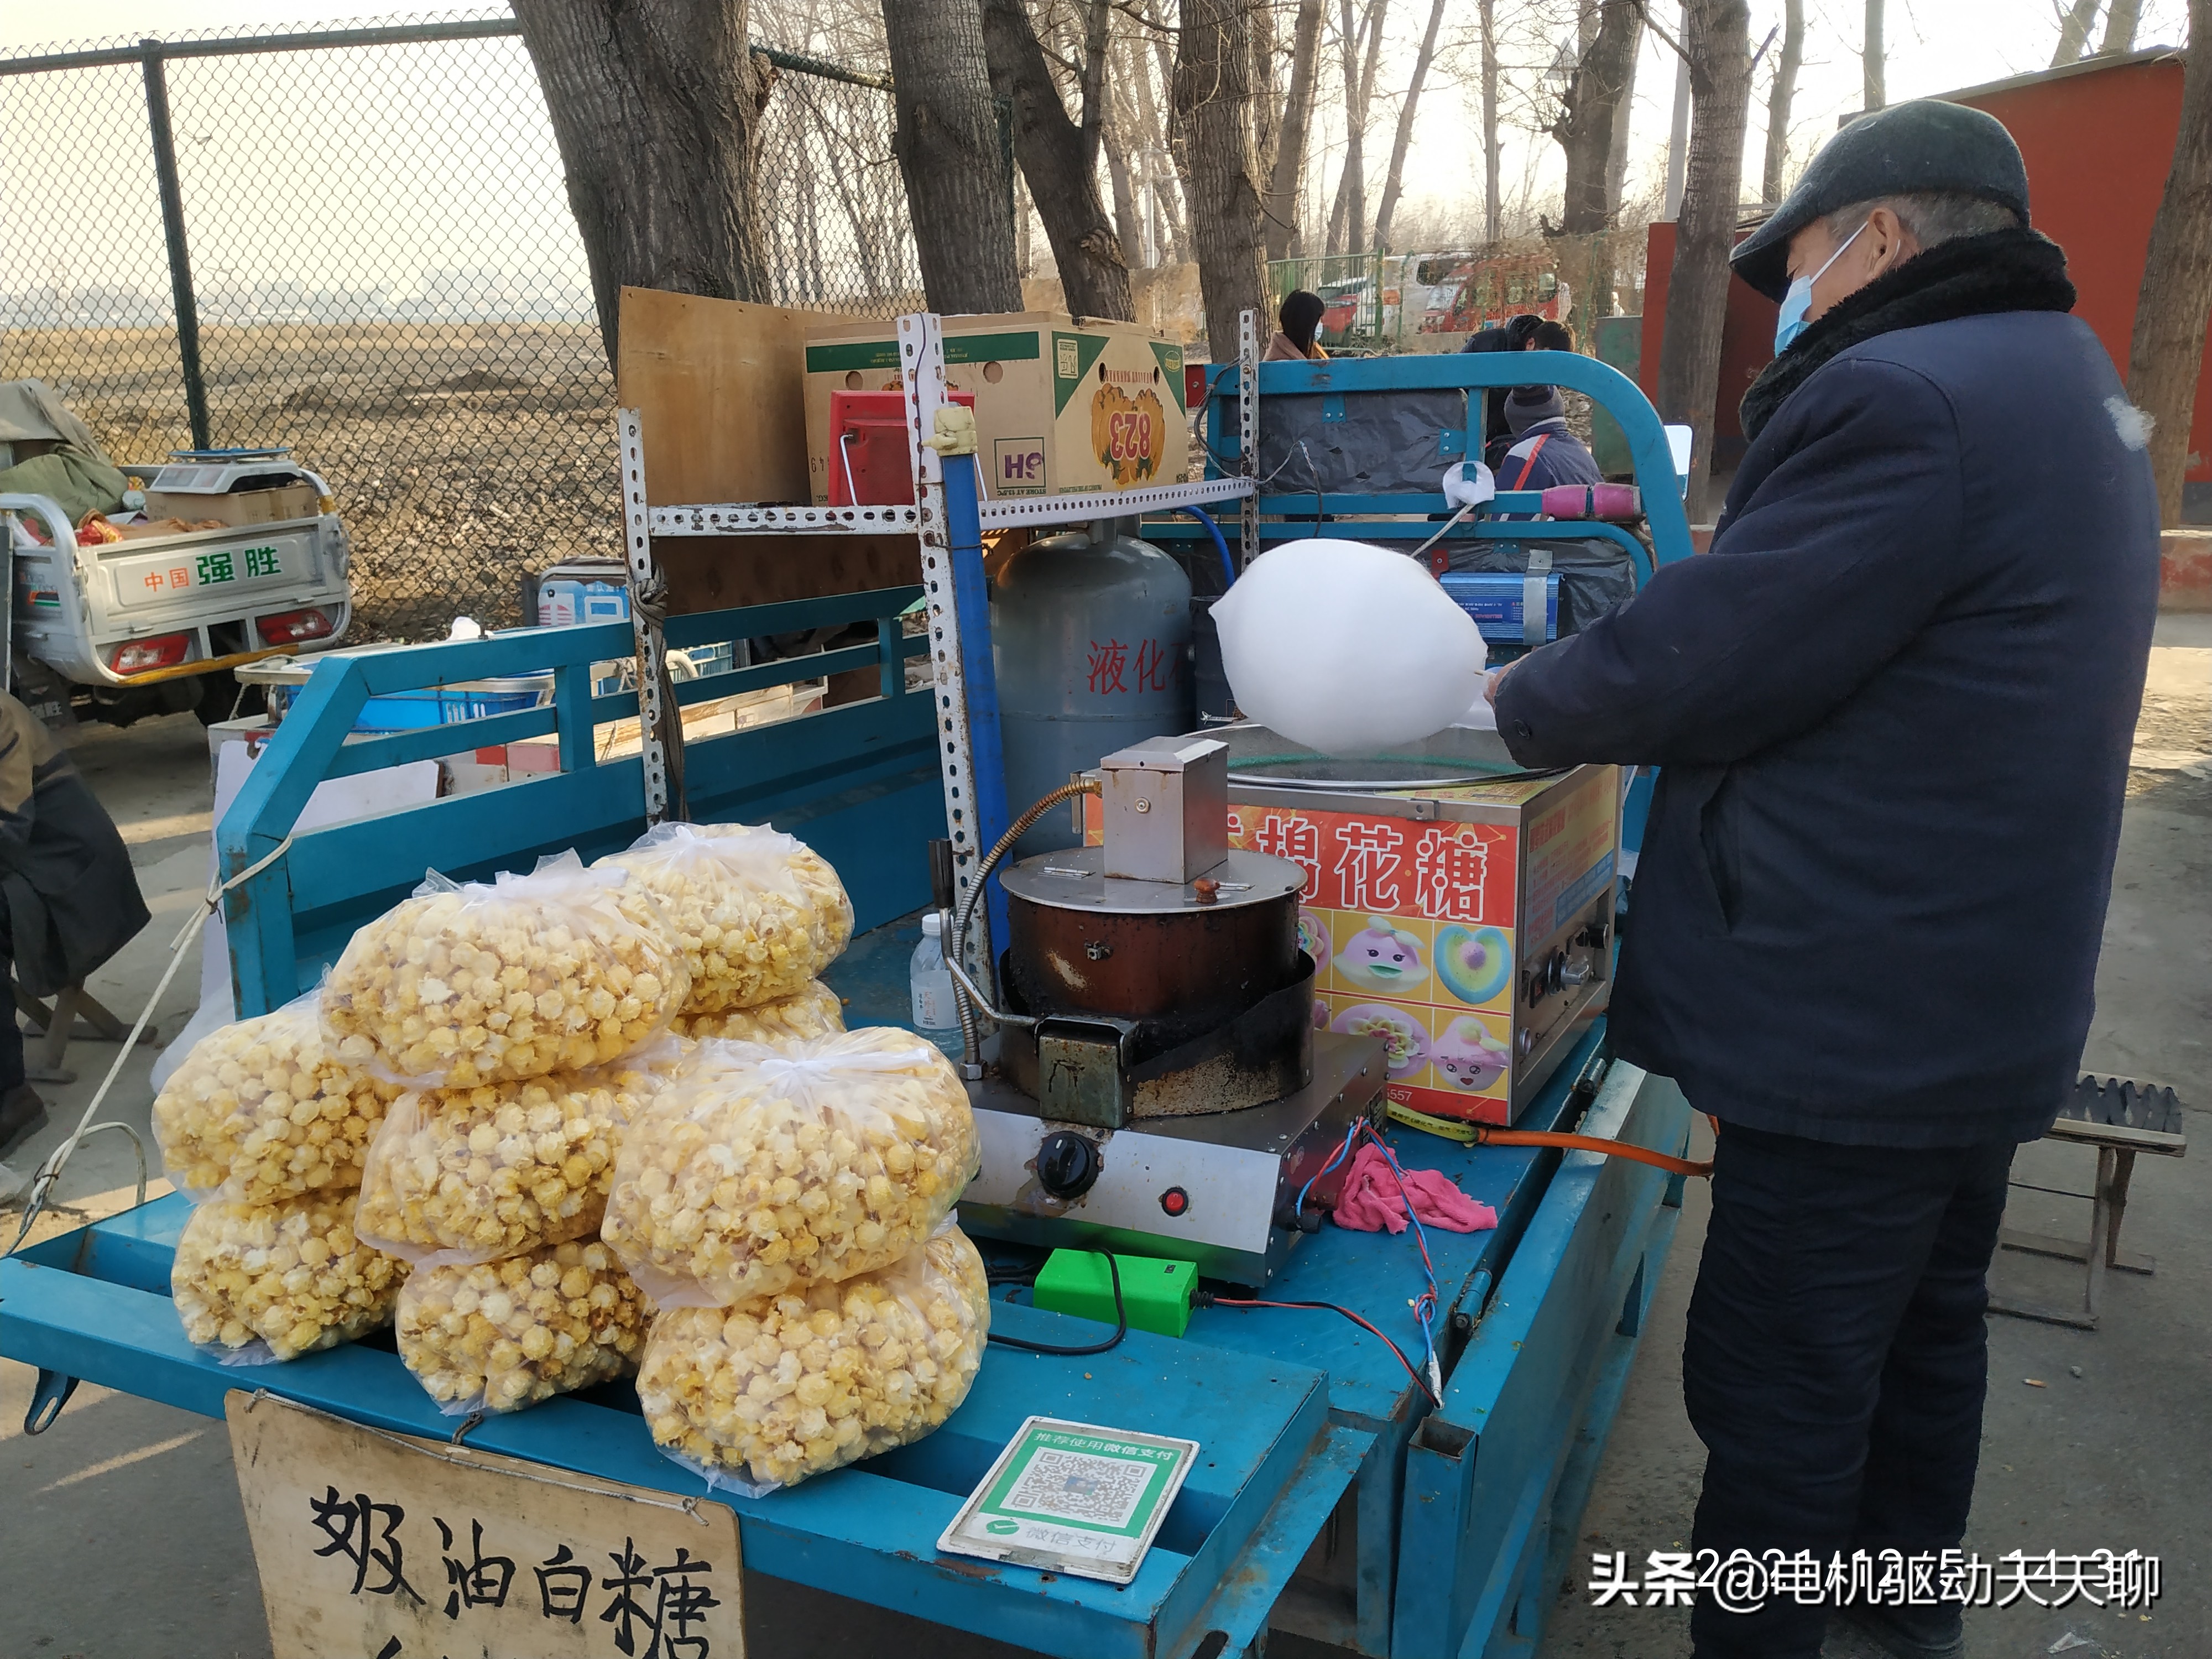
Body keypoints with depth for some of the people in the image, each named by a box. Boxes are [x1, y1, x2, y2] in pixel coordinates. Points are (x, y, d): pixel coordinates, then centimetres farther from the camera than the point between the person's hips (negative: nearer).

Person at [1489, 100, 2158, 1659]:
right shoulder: (2064, 386, 12)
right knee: (1927, 1323, 26)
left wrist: (1515, 703, -3)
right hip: (1986, 1006, 11)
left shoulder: (1904, 401, -22)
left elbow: (1691, 667, -22)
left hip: (1857, 1029, -11)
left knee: (1779, 1390, 3)